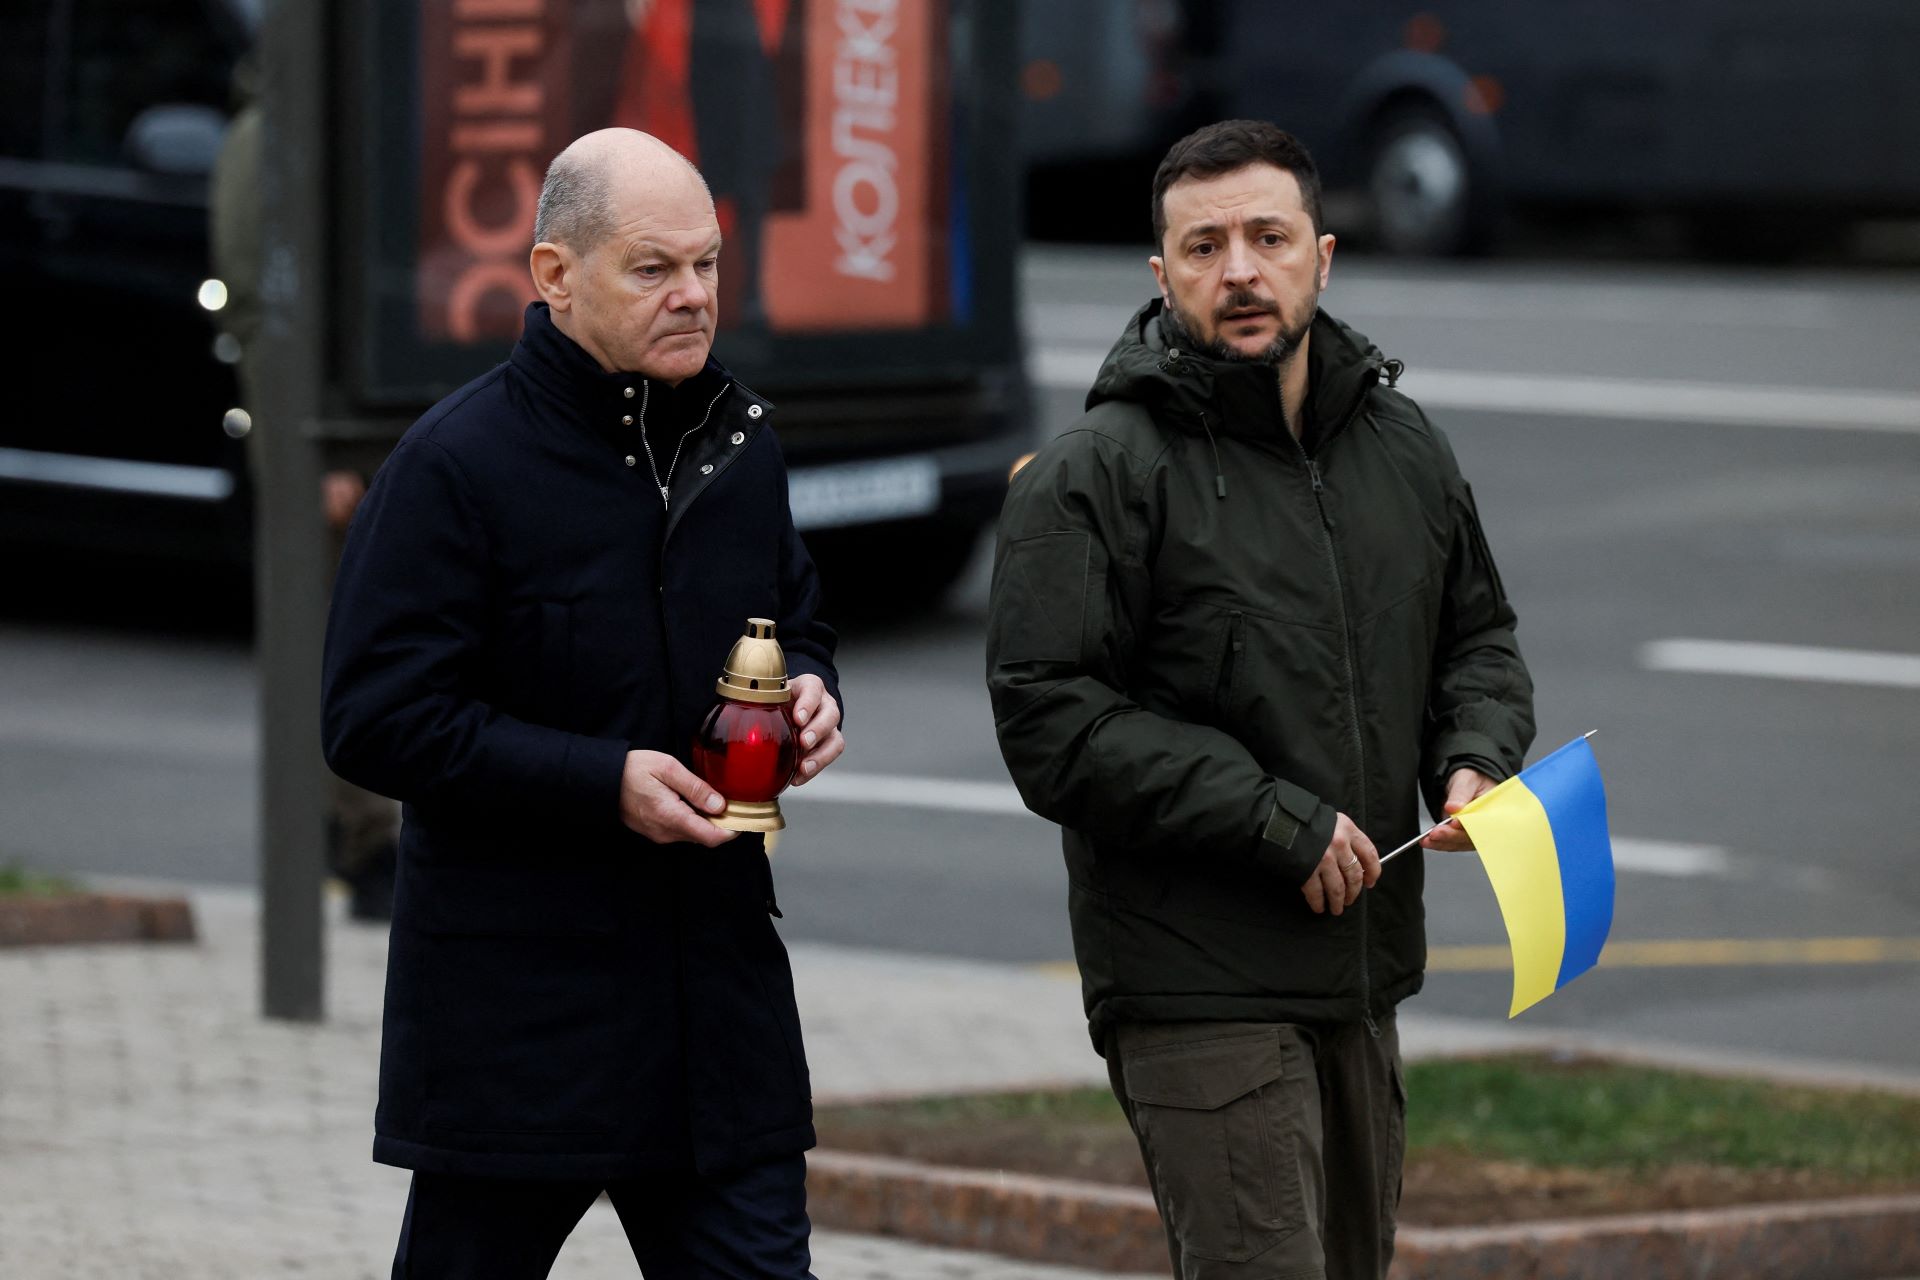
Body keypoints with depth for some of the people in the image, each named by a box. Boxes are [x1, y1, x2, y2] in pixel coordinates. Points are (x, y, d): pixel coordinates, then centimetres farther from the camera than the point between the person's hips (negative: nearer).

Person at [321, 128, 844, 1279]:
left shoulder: (740, 438, 10)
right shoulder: (459, 463, -10)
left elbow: (795, 618, 26)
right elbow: (377, 721, -14)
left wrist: (812, 694, 1)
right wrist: (606, 783, -20)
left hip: (718, 988, 5)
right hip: (513, 1001, -5)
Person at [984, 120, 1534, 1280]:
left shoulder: (1404, 447, 11)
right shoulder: (1097, 477, -10)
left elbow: (1478, 638, 24)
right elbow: (1052, 726, -17)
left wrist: (1475, 758, 0)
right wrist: (1279, 822, -19)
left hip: (1362, 975, 7)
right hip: (1196, 994, -7)